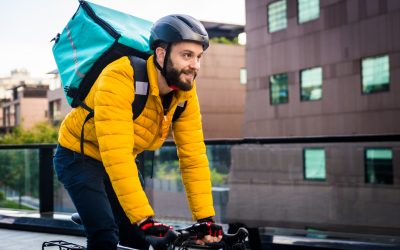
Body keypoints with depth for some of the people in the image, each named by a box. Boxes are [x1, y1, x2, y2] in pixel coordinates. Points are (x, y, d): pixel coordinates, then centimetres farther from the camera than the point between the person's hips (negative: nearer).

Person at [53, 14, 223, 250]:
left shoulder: (185, 92, -14)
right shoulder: (120, 79, -34)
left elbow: (193, 155, -14)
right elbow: (116, 155, -41)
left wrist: (206, 217, -20)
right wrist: (145, 219, -44)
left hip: (123, 161, 6)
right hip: (80, 157, -6)